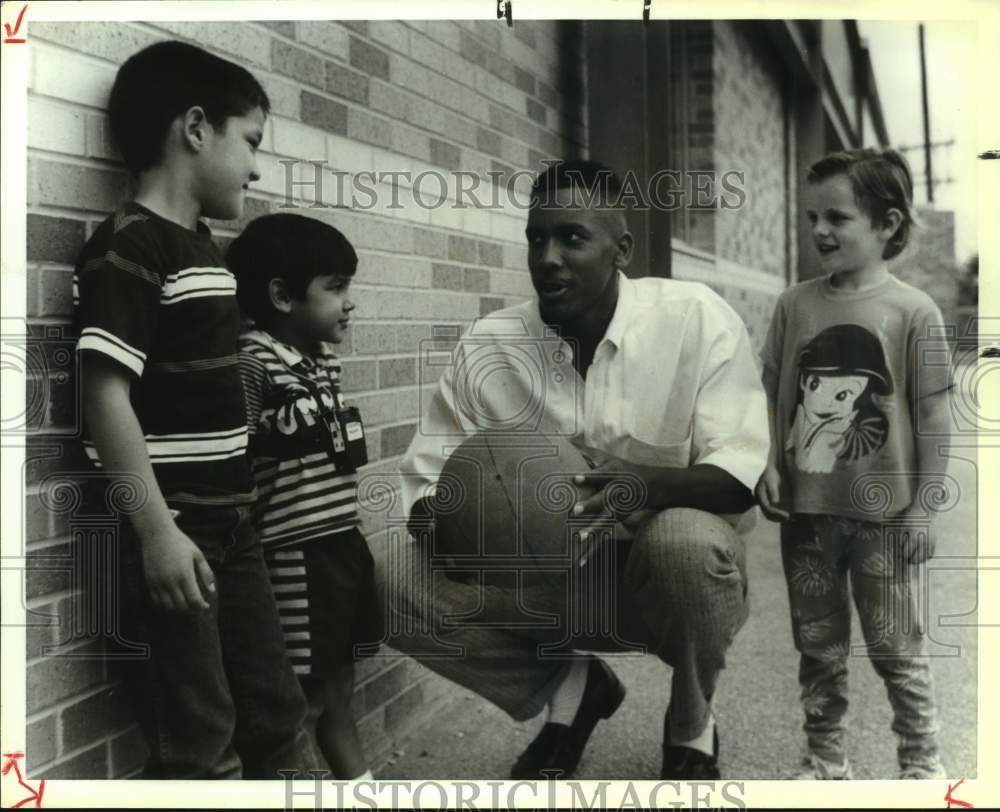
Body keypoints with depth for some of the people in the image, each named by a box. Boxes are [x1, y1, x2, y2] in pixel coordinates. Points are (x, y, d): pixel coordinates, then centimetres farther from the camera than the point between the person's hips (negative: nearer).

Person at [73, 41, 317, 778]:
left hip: (228, 526, 9)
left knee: (278, 710, 16)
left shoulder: (201, 249, 13)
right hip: (171, 536, -8)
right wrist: (158, 530, -24)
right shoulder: (127, 249, -15)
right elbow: (106, 396, -21)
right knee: (199, 738, 3)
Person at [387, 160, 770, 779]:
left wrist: (654, 484, -38)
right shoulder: (487, 346, -7)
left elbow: (741, 474, -17)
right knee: (404, 581, -20)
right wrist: (440, 518, -28)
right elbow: (428, 480, -3)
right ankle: (572, 687, 7)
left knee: (687, 539, -37)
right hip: (546, 577, 3)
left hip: (665, 574, -2)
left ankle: (692, 729, -3)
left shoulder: (696, 319, -14)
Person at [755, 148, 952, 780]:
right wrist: (768, 465, -4)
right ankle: (825, 760, 28)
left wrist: (923, 508, -7)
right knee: (818, 645, 14)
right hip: (807, 511, 4)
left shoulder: (914, 311, -8)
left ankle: (923, 762, 25)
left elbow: (933, 417, -6)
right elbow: (773, 394, 8)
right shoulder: (795, 305, 2)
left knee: (895, 646, 8)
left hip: (881, 514, -3)